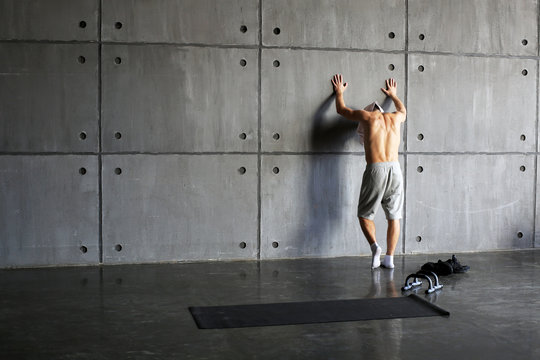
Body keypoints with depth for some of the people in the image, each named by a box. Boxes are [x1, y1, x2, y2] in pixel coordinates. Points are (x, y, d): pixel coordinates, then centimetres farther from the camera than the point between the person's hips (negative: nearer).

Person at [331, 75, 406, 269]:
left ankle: (374, 246, -13)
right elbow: (403, 111, 46)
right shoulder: (394, 118, 19)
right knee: (393, 216, 10)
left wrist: (339, 92, 45)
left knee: (365, 214, 9)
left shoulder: (368, 116, 9)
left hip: (375, 169, -3)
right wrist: (393, 95, 62)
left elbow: (341, 109, 26)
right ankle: (389, 258, 7)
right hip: (395, 168, 3)